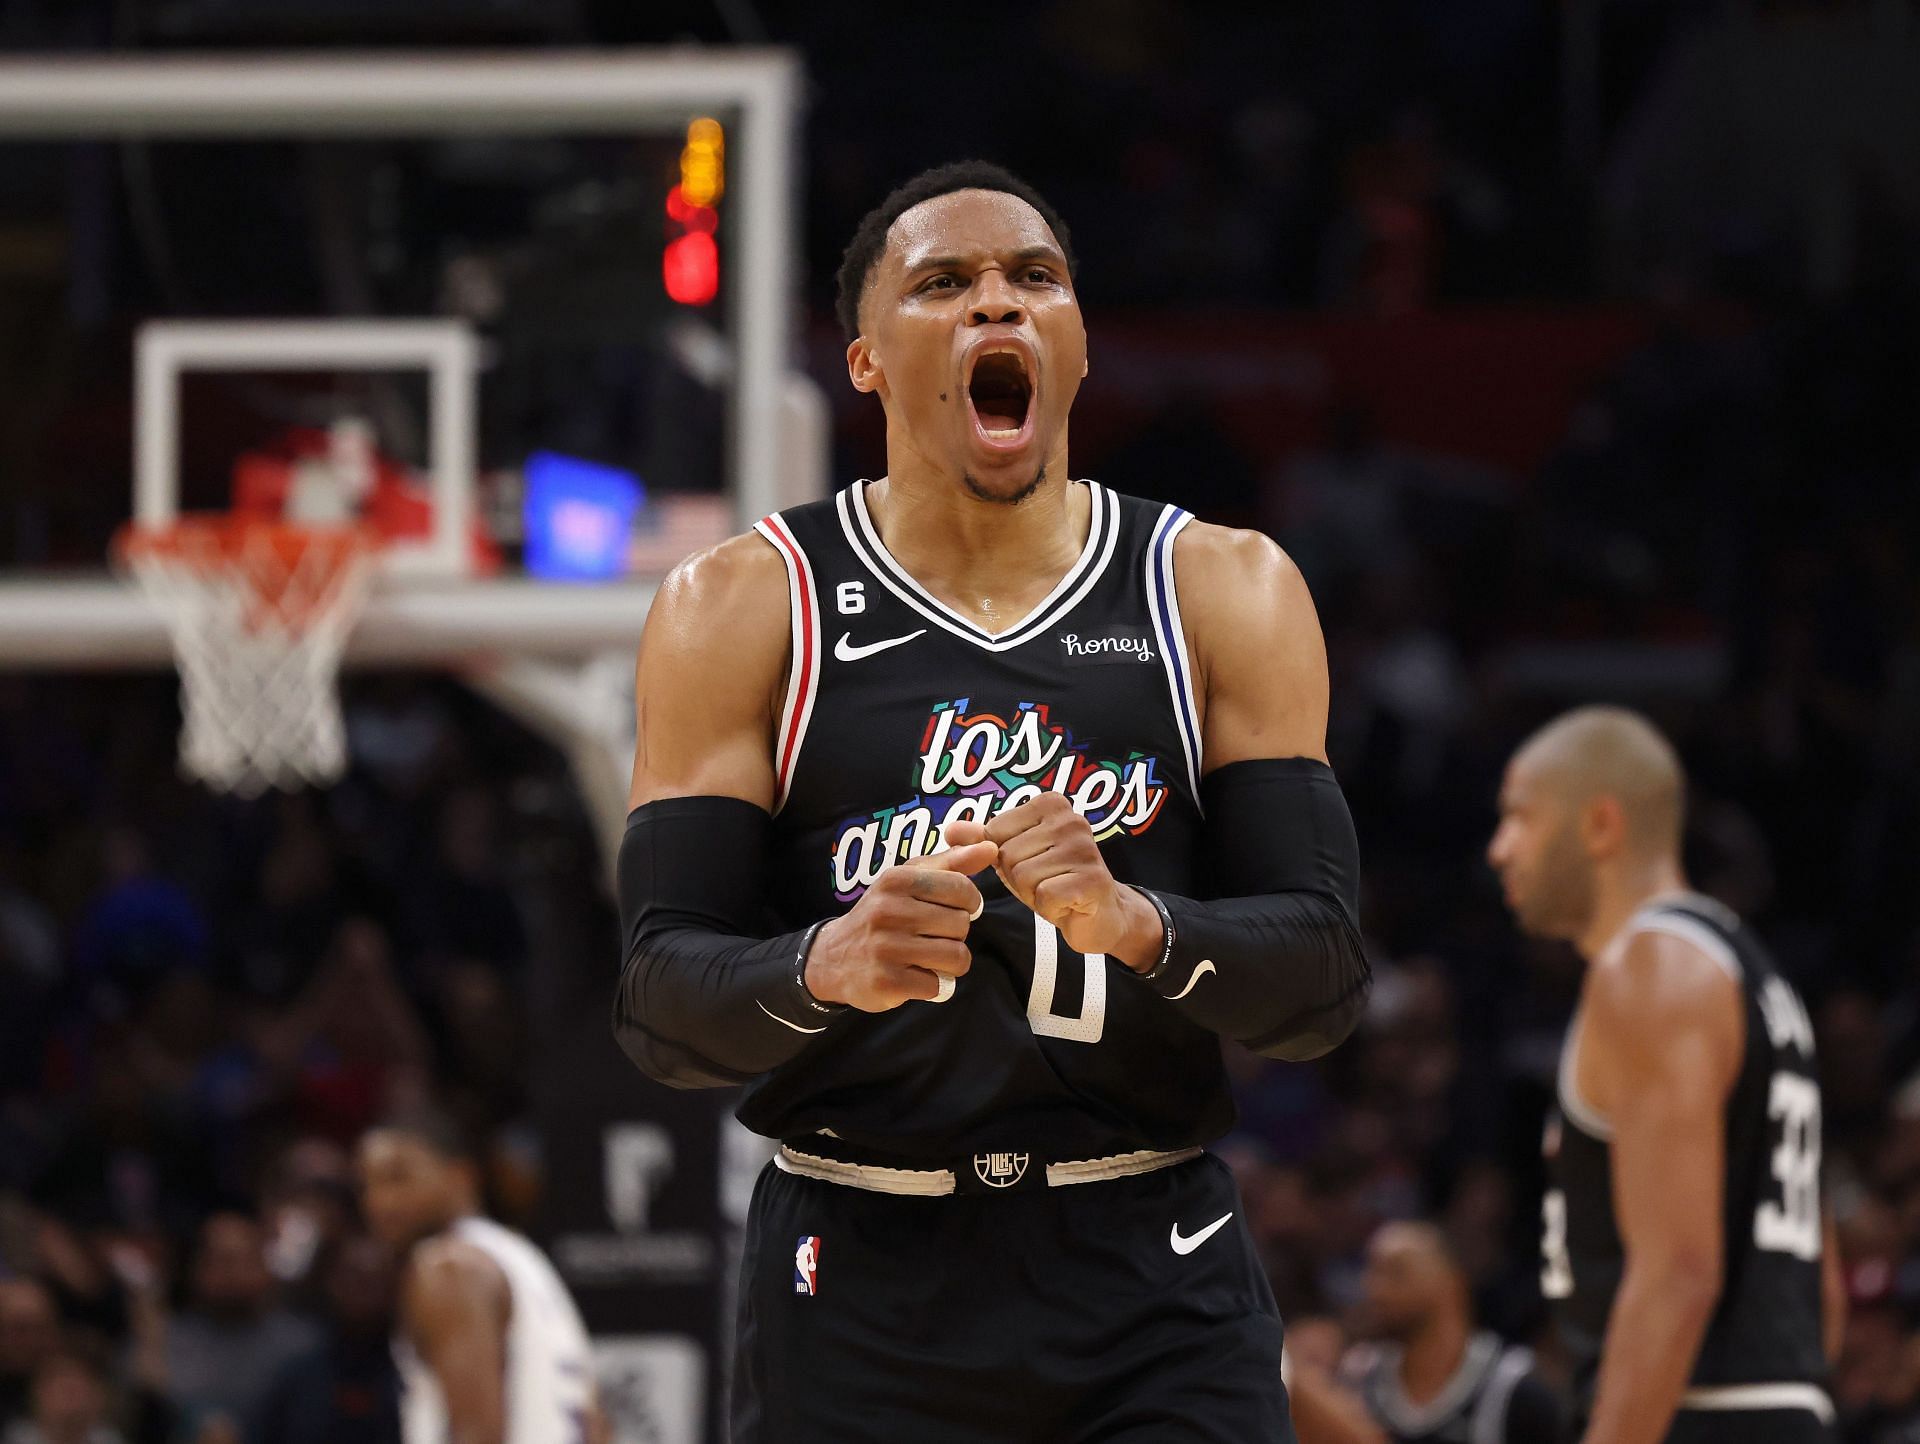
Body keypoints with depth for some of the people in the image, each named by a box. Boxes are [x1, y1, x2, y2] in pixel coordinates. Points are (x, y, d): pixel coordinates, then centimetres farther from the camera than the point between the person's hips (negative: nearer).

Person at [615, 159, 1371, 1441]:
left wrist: (1139, 927, -22)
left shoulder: (1224, 594, 5)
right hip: (858, 1288, 0)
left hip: (1154, 1291, 0)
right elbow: (663, 1009, -5)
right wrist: (824, 969, -26)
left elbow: (1324, 980, -3)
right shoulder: (744, 611, 2)